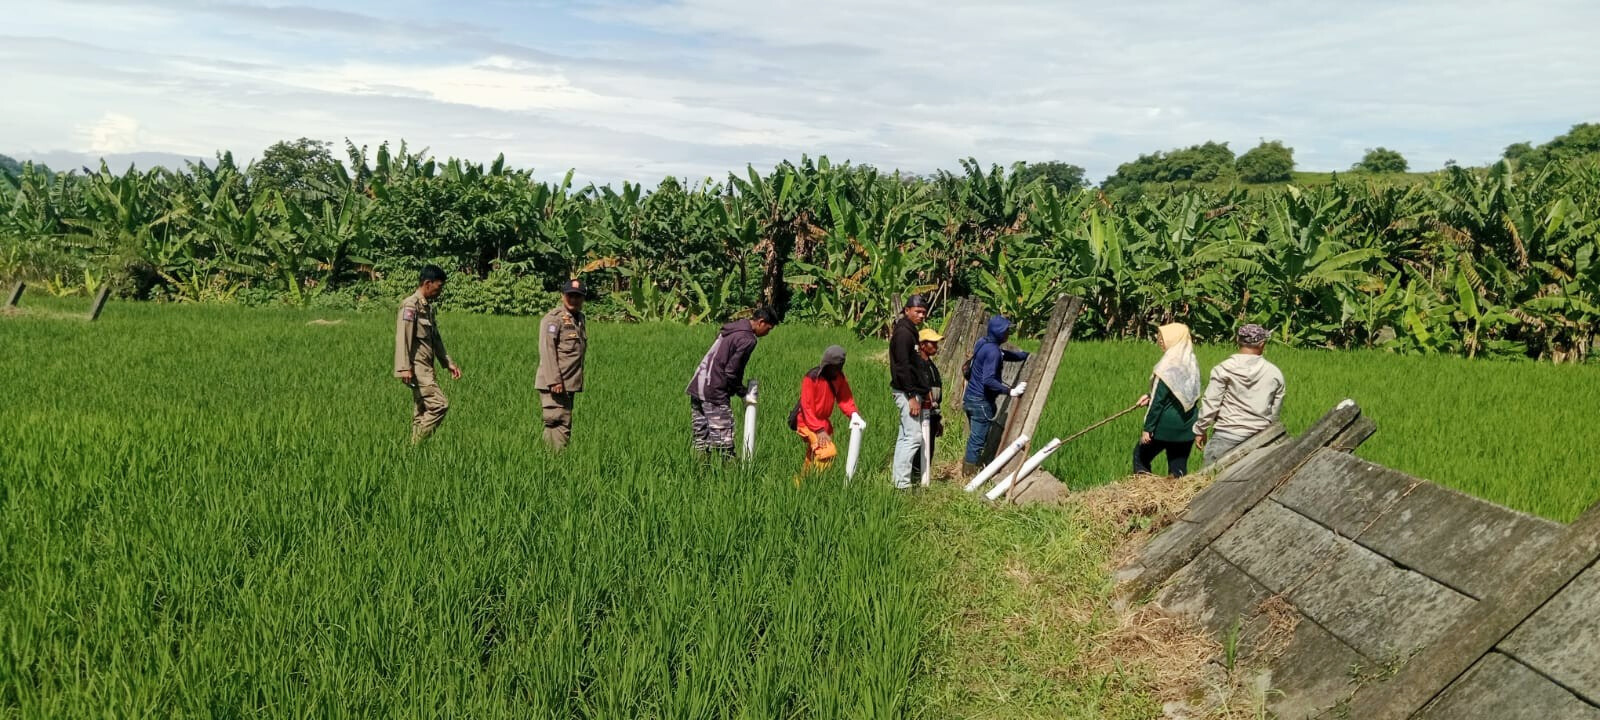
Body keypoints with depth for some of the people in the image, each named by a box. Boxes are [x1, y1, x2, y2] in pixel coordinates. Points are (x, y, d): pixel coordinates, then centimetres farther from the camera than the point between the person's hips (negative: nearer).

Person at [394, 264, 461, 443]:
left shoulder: (428, 306, 18)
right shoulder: (411, 305, -10)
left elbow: (436, 339, 26)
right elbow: (403, 336, -18)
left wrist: (448, 362, 23)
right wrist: (404, 368, -25)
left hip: (426, 368, 10)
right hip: (417, 367, -10)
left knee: (423, 411, 8)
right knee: (440, 404, -16)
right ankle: (415, 446, -11)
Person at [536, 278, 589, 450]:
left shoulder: (580, 318, 18)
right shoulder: (553, 318, -9)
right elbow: (547, 350, -17)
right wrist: (554, 381, -23)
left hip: (570, 384, 9)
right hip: (555, 384, -9)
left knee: (564, 426, 12)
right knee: (559, 424, -12)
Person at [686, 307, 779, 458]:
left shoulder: (731, 328, 17)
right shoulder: (747, 339, -11)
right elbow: (731, 372, -15)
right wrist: (743, 392, 0)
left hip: (697, 387, 9)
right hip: (715, 393, -9)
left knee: (701, 438, 12)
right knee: (723, 440, -6)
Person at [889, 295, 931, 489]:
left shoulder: (910, 332, 17)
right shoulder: (903, 333, -14)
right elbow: (902, 367, -21)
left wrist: (923, 392, 20)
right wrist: (912, 396, -22)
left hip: (910, 392, 11)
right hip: (906, 392, -11)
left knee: (905, 436, 13)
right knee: (914, 437, -12)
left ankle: (898, 478, 18)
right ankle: (902, 483, -11)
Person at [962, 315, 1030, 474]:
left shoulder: (984, 344, 9)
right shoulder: (993, 351, -20)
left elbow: (1010, 355, 21)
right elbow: (988, 380, -27)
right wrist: (1010, 391, -26)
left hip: (971, 397, 10)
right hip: (981, 401, -10)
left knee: (976, 437, 18)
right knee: (979, 438, -1)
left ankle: (969, 465, 26)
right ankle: (970, 471, 4)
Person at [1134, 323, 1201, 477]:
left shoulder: (1168, 366, -17)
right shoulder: (1192, 364, 4)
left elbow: (1158, 399, -16)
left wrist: (1148, 428, -11)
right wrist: (1150, 397, 16)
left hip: (1166, 425, -6)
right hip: (1187, 426, 7)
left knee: (1140, 454, 12)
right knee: (1179, 465, 13)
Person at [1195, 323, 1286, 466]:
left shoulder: (1223, 369, -7)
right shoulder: (1274, 373, 2)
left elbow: (1210, 404, -6)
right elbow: (1275, 411, 9)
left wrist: (1201, 430, 6)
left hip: (1227, 435, -3)